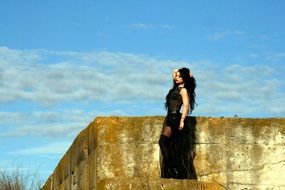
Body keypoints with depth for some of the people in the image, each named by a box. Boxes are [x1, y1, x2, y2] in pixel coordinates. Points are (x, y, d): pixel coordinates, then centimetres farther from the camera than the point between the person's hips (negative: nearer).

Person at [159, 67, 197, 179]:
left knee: (163, 141, -20)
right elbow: (174, 72, 31)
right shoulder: (176, 88, 17)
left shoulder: (183, 90, -6)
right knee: (167, 144, 3)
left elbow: (186, 106, -15)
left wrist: (182, 120, -22)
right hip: (169, 117, 9)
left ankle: (170, 169, -23)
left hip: (175, 118, -9)